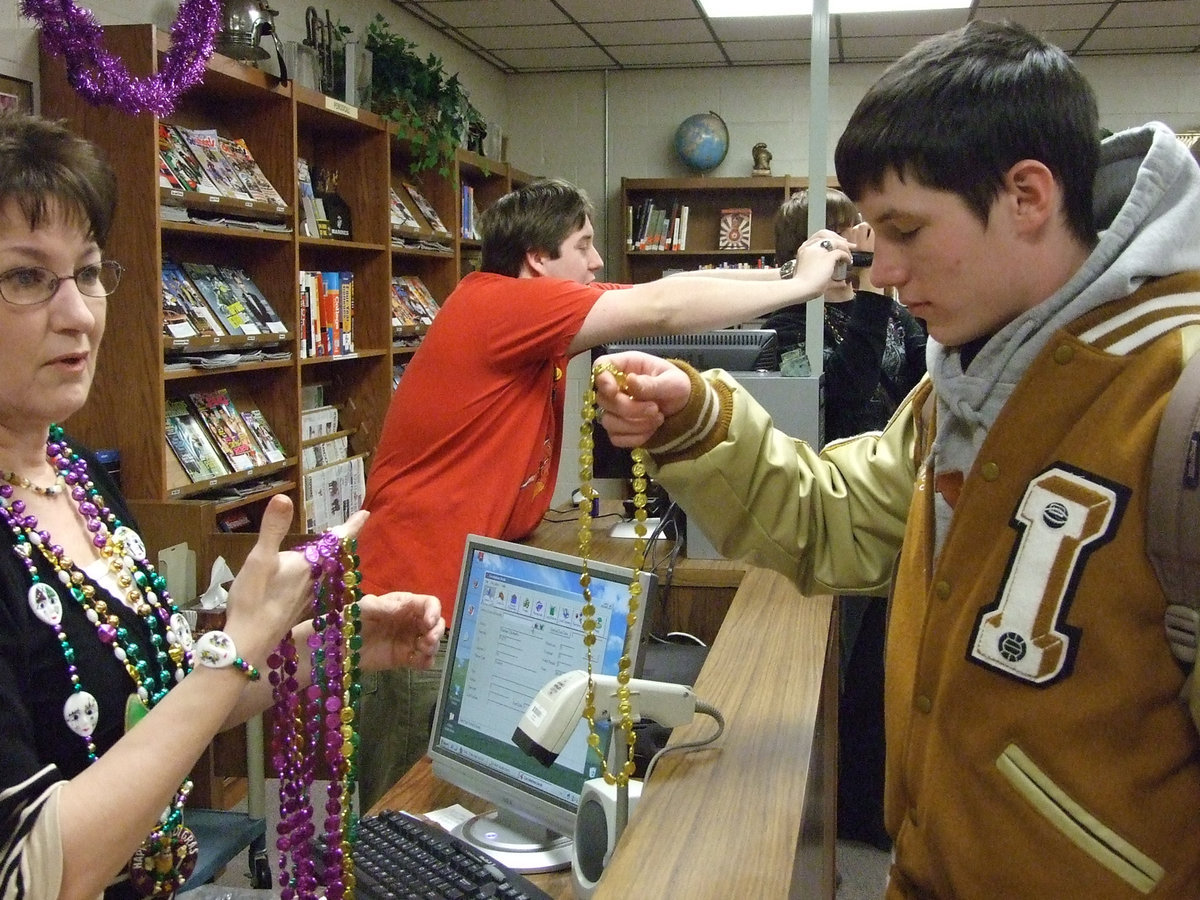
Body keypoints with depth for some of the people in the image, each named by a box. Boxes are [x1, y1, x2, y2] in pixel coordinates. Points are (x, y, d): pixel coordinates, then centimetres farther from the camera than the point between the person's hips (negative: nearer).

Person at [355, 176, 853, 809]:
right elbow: (660, 309, -20)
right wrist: (800, 284, -12)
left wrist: (773, 276, 5)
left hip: (470, 588, 10)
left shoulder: (536, 321, 9)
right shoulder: (500, 304, -17)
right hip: (419, 599, -9)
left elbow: (649, 304, 11)